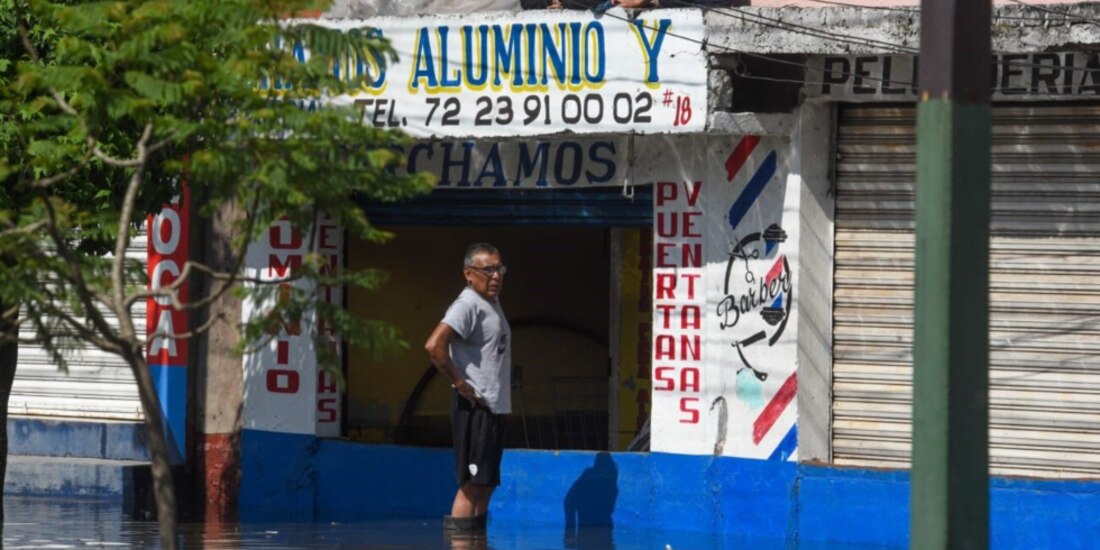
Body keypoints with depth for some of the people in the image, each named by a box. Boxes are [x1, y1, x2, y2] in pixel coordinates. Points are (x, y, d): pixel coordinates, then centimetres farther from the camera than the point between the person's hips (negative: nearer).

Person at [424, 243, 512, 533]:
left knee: (486, 483, 11)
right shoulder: (467, 305, -13)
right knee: (472, 484, -11)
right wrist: (460, 384, -19)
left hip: (495, 408, 9)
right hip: (475, 409, -9)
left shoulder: (493, 303, 16)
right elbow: (434, 345, -27)